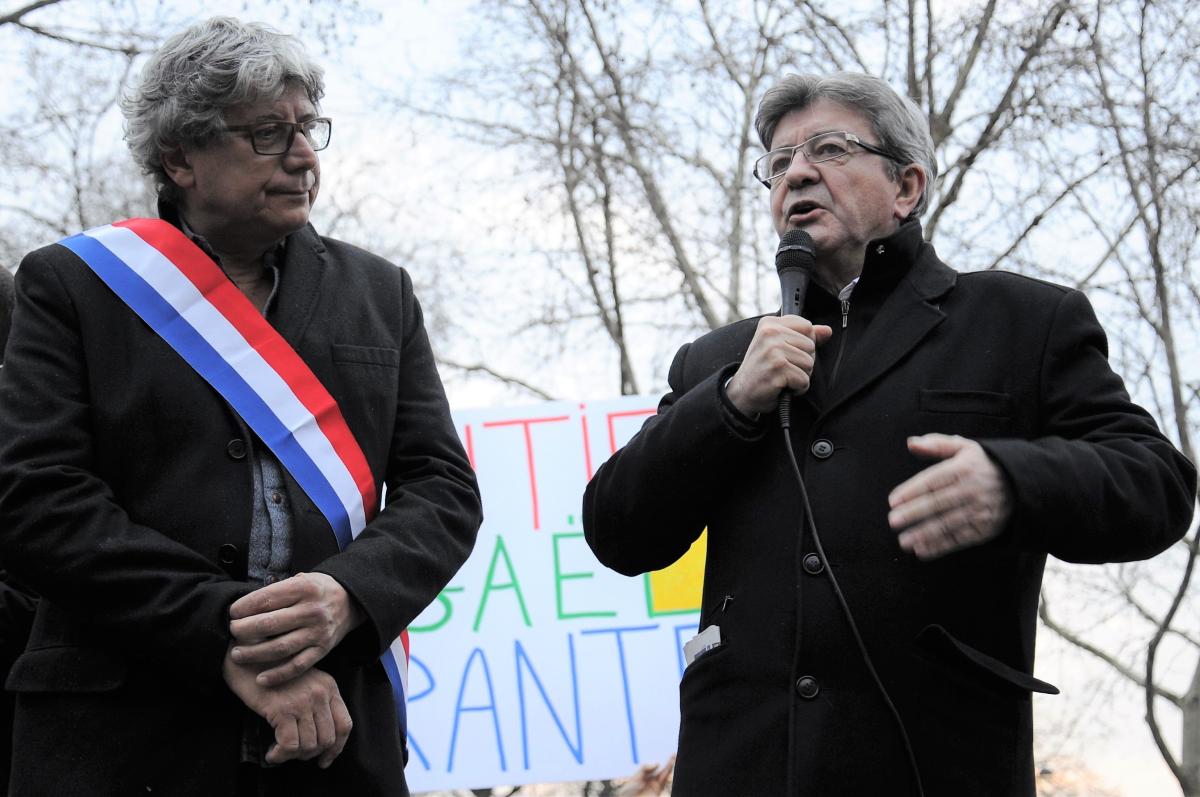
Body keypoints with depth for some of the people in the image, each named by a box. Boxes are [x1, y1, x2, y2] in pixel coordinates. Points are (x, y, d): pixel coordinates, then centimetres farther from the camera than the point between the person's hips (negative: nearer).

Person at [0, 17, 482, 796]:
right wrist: (224, 640, -16)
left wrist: (350, 596, -14)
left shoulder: (381, 294, 12)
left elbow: (445, 488, 7)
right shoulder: (73, 285, 3)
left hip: (338, 732, 3)